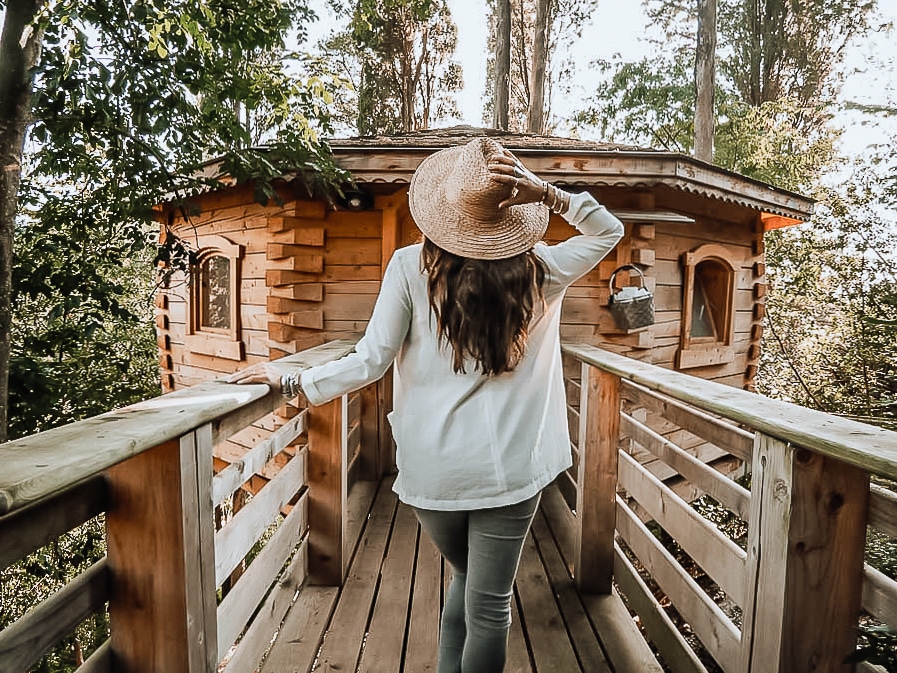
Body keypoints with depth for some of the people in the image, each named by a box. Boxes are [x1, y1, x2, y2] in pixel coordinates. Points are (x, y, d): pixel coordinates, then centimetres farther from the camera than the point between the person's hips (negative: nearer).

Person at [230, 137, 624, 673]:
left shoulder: (411, 266, -9)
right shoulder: (536, 271, -4)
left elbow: (371, 361, -10)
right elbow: (609, 231, 11)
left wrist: (291, 382, 2)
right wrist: (549, 195, -4)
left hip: (431, 468, 1)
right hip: (508, 468, -1)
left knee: (467, 577, 28)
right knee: (490, 604, 14)